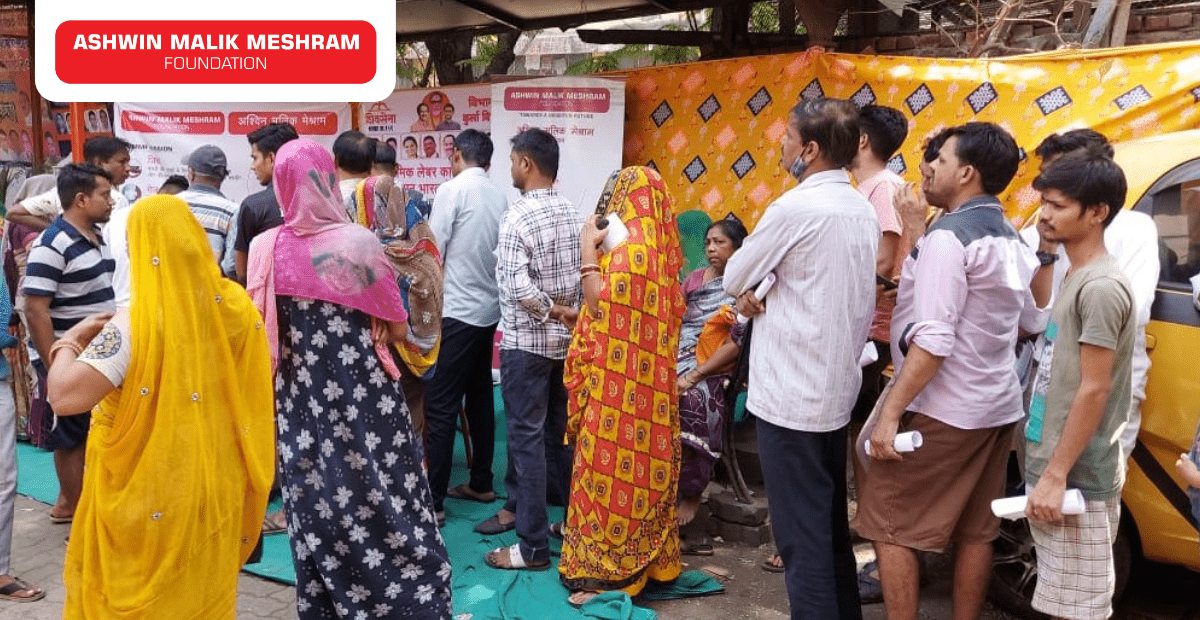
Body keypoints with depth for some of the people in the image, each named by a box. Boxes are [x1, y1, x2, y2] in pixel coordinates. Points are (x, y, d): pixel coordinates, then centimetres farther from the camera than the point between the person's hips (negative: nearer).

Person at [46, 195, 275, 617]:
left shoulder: (136, 323, -21)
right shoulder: (237, 307, -5)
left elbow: (65, 397, -26)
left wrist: (70, 342, -7)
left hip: (145, 499, -4)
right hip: (217, 488, 5)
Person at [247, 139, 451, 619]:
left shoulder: (266, 248, -4)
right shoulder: (358, 242, -13)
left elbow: (260, 328, 6)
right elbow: (396, 329, -5)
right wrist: (418, 341, 15)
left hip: (300, 395, 3)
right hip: (363, 394, -3)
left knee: (314, 505, 14)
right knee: (387, 502, 7)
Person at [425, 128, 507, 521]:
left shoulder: (452, 190, -10)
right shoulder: (499, 197, 7)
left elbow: (433, 255, -11)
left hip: (456, 312, -7)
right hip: (488, 310, 7)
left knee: (441, 405, -4)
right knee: (480, 397, 15)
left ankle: (433, 500, -2)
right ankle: (481, 484, 24)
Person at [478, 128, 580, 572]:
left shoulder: (518, 217, -17)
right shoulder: (573, 214, 5)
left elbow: (518, 288, -24)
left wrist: (557, 312, -12)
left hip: (525, 340, -7)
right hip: (565, 340, 7)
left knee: (528, 436, -2)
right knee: (559, 431, 15)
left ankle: (533, 546, 4)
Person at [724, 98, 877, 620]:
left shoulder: (794, 208, -17)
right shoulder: (863, 211, 8)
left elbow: (734, 279, -7)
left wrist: (750, 292, 13)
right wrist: (769, 297, 0)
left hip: (790, 396, -8)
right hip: (837, 389, 8)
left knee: (801, 531, 0)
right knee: (831, 521, 19)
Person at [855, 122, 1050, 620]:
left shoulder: (948, 237, -16)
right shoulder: (1012, 241, 11)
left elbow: (933, 341, -23)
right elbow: (1034, 322, 20)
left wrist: (891, 413, -21)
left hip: (943, 411, -9)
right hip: (997, 407, 9)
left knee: (889, 525, 0)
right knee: (975, 532, 14)